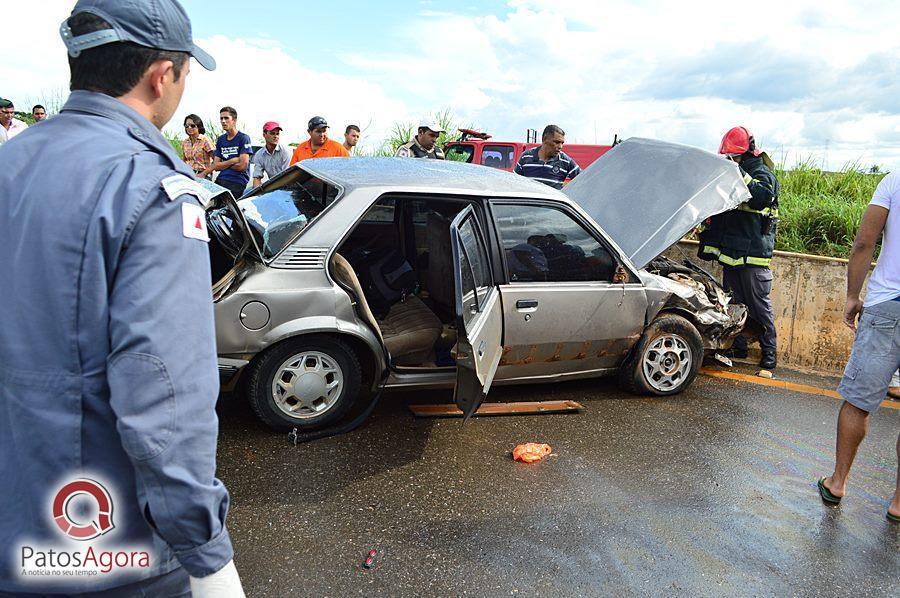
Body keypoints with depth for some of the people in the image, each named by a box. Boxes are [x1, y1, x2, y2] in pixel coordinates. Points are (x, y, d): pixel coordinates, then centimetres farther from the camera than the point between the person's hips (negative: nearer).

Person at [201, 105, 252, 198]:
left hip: (237, 183, -5)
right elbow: (216, 167, 10)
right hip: (221, 180, 6)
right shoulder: (220, 139, 17)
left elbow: (243, 166, -10)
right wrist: (232, 161, -5)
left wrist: (223, 164, 4)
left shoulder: (243, 138, -1)